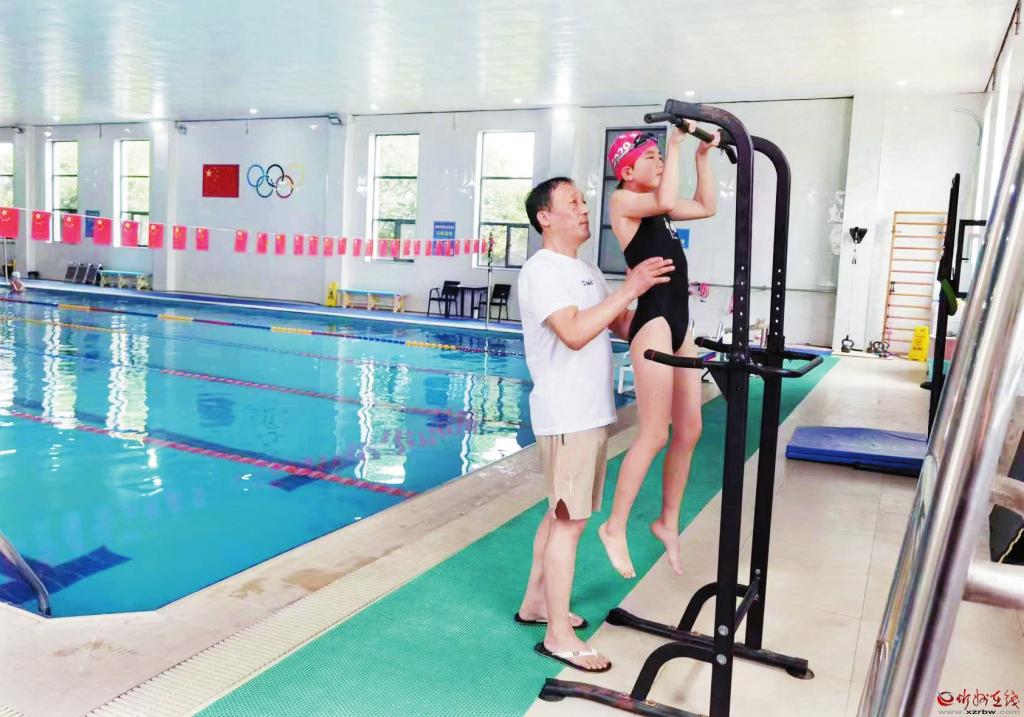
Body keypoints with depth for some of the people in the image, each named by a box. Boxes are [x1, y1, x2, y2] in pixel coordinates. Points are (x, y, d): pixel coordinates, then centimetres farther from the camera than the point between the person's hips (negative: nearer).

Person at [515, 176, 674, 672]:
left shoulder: (586, 271, 16)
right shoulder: (541, 271, -13)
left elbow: (624, 327, 17)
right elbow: (574, 333, -27)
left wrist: (651, 291, 1)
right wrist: (629, 288, -24)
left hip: (591, 413, 9)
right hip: (566, 416, -9)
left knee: (561, 514, 17)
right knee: (570, 520, -4)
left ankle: (535, 602, 31)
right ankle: (558, 636, 6)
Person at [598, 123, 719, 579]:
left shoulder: (654, 204, 18)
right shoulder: (622, 200, -6)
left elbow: (705, 207, 25)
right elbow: (667, 201, -24)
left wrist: (703, 155, 17)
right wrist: (676, 142, -13)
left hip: (679, 323, 9)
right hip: (653, 321, -9)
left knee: (689, 431, 10)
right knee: (654, 435, -7)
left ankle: (668, 522, 24)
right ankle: (615, 527, 7)